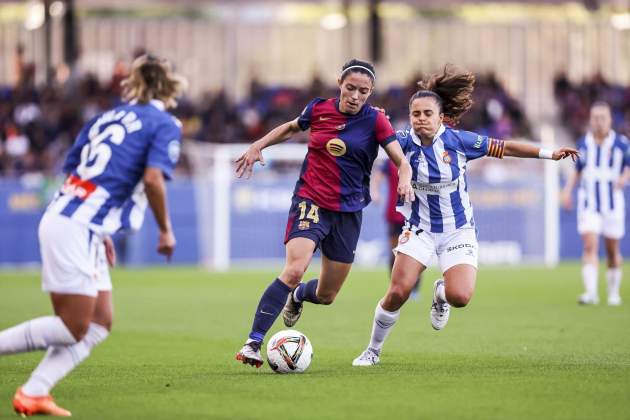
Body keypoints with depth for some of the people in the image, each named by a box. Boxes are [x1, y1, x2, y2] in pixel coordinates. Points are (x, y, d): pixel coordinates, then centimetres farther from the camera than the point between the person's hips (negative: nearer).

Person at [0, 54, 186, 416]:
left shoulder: (108, 118, 21)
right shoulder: (166, 125, -1)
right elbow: (153, 179, -16)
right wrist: (166, 230, -3)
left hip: (61, 219, 8)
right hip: (78, 228, -8)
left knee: (100, 324, 9)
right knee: (72, 329, -5)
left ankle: (34, 393, 1)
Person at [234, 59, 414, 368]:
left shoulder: (375, 121, -5)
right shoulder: (318, 109, -1)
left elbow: (401, 161, -9)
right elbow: (291, 127, 20)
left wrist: (405, 180, -31)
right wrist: (257, 146, 11)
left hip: (348, 212, 2)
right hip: (311, 202, -1)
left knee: (325, 296, 10)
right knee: (294, 270, -27)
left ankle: (298, 297, 49)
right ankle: (253, 343, -29)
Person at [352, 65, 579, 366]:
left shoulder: (457, 140, -13)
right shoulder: (405, 142, -11)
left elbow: (504, 148, -4)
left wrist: (549, 154, -6)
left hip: (458, 230, 0)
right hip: (419, 229, 0)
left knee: (460, 297, -19)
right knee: (397, 293, -14)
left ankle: (441, 293, 20)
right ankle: (373, 350, 9)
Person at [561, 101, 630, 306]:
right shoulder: (583, 143, 5)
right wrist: (568, 189, 4)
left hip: (613, 205, -1)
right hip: (588, 206, 1)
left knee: (612, 250, 8)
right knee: (589, 246, -14)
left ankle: (614, 292, 25)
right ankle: (591, 292, -20)